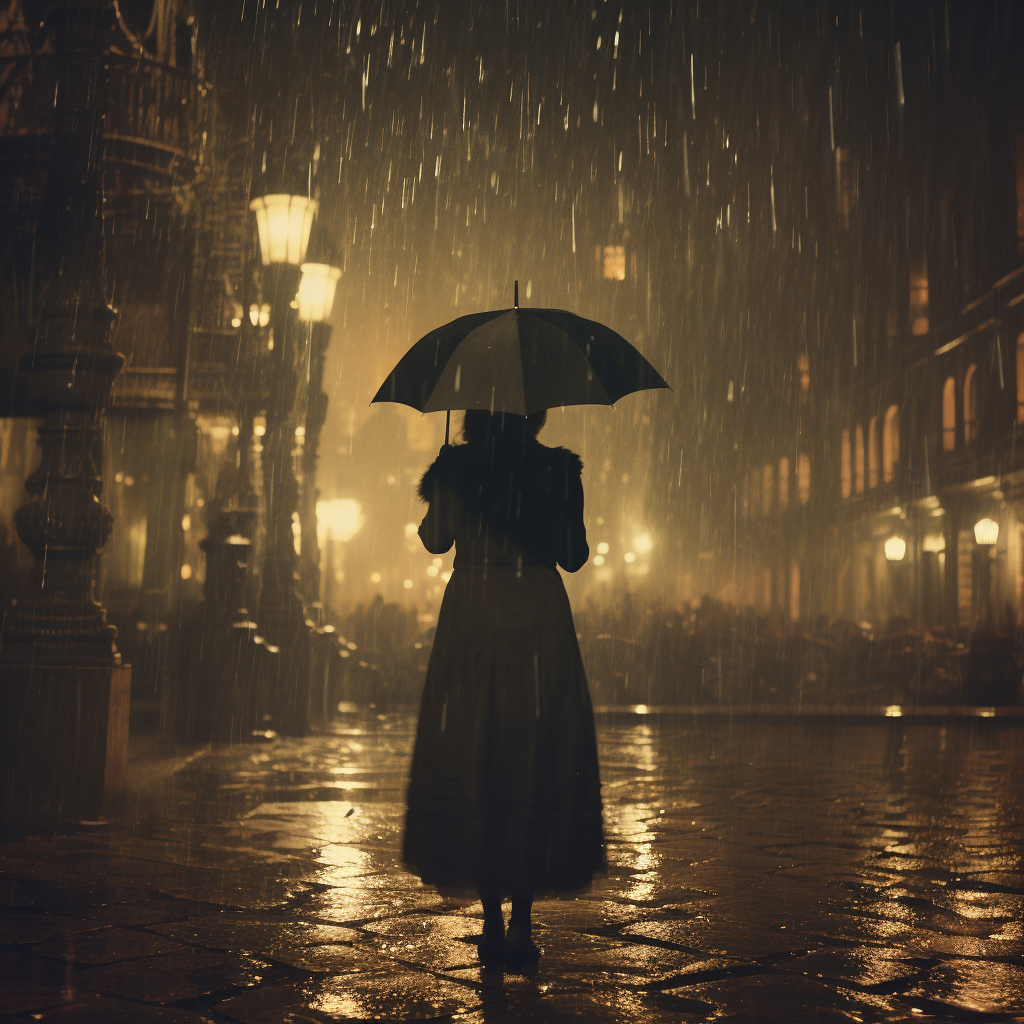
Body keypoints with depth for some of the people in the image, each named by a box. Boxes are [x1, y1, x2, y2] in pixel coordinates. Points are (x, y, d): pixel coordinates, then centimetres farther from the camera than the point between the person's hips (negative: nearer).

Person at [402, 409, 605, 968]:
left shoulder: (455, 467, -2)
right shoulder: (558, 469, -3)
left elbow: (435, 539, 9)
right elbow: (573, 557, 1)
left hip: (469, 620, 1)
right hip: (539, 622, -1)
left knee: (471, 760, 8)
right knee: (537, 765, 5)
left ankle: (491, 918, 10)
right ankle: (521, 922, 4)